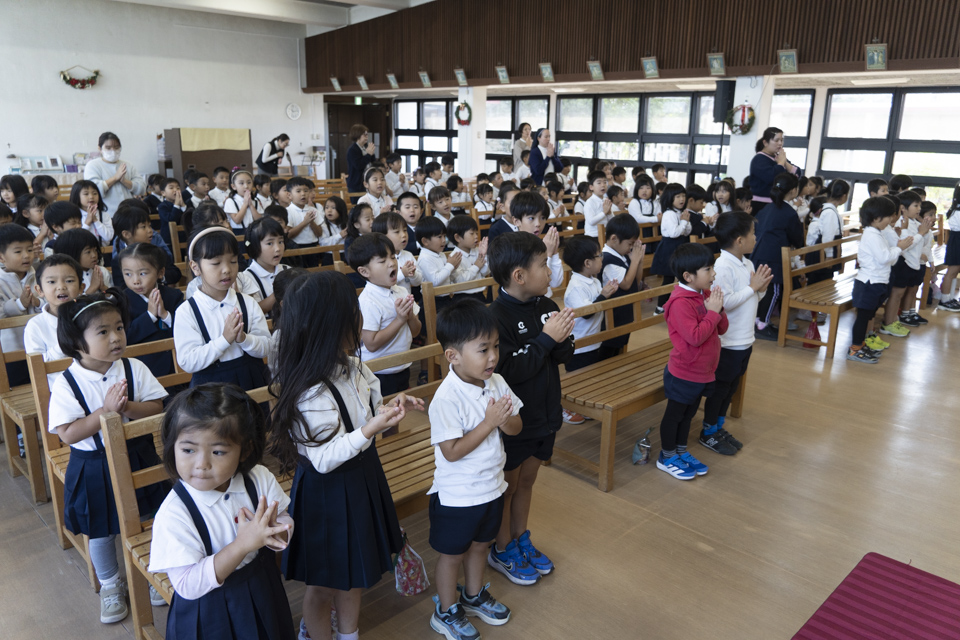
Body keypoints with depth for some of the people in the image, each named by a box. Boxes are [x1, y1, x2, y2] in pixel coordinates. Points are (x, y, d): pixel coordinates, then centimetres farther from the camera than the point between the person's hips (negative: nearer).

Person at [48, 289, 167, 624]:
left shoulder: (134, 369, -10)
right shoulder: (66, 384, -16)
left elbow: (157, 408, -10)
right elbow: (67, 433, -21)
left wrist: (127, 407, -27)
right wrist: (106, 411, -29)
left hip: (138, 458, 1)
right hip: (94, 468, -1)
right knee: (101, 533, 16)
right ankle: (111, 586, 41)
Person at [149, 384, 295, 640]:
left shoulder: (261, 480, -14)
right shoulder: (173, 515, -25)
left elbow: (286, 523, -3)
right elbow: (187, 586, -26)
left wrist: (273, 532, -27)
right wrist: (243, 544, -36)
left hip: (263, 594, 4)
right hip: (209, 615, -4)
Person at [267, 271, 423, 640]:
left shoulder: (352, 369, -2)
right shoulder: (310, 394, -29)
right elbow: (323, 459, -27)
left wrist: (390, 409, -8)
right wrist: (369, 431, -35)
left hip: (360, 482, 8)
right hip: (326, 497, -8)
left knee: (353, 575, 25)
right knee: (323, 585, 16)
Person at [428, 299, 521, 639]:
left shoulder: (497, 383, -6)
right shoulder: (447, 398, -28)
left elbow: (516, 427, 1)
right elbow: (452, 451, -28)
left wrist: (506, 420, -22)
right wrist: (489, 422, -29)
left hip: (492, 486, 7)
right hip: (457, 495, -6)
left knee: (479, 544, 27)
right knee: (452, 553, 16)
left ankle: (474, 595, 51)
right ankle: (446, 612, 39)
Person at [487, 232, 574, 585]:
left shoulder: (546, 306, -1)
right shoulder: (496, 317, -23)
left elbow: (564, 355, 3)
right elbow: (509, 371, -29)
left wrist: (562, 338, -19)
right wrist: (546, 338, -25)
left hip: (543, 414, 7)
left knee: (527, 480, 22)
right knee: (507, 485, 13)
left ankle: (521, 539, 41)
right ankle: (502, 550, 33)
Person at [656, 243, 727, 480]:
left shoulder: (706, 295, 3)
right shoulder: (680, 302, -24)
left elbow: (722, 328, 6)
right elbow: (695, 337, -29)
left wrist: (718, 309, -12)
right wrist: (712, 311, -22)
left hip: (703, 371, 8)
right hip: (684, 373, -8)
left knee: (689, 413, 21)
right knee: (674, 414, 9)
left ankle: (681, 452, 38)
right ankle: (667, 457, 25)